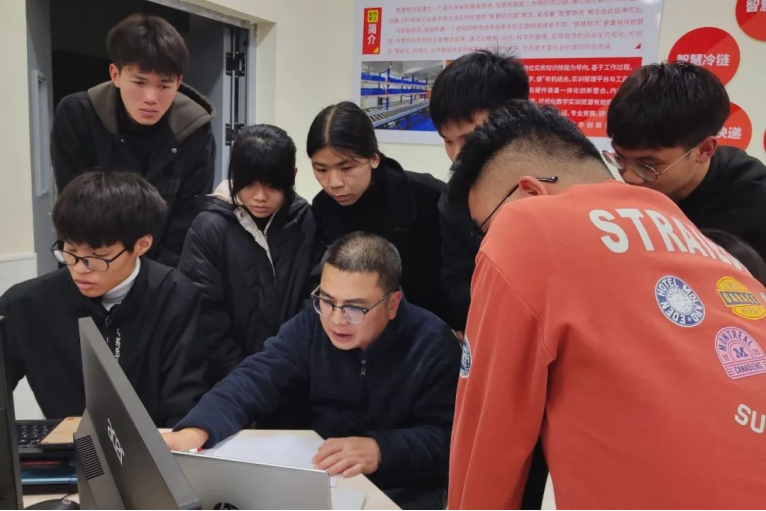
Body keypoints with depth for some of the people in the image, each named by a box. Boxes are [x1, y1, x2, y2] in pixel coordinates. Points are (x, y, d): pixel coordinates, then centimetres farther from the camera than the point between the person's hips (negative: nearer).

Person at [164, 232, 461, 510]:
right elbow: (254, 381, -12)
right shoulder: (310, 327, -3)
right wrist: (195, 431, -29)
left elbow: (445, 437, -16)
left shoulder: (432, 343, -14)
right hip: (313, 478, 3)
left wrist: (380, 450, -34)